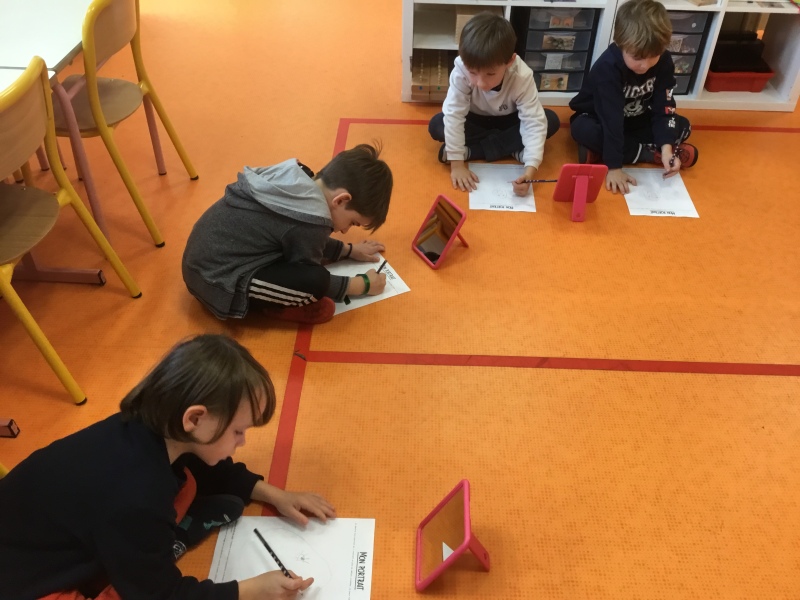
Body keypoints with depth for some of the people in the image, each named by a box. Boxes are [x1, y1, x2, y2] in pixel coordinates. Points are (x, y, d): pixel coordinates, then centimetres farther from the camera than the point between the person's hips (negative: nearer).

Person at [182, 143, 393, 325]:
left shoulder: (298, 181, 2)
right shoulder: (309, 221, -24)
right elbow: (312, 283, -8)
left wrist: (350, 250, 24)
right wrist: (364, 284, 3)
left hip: (205, 259, 10)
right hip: (216, 279, -10)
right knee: (315, 281, -27)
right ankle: (257, 302, -1)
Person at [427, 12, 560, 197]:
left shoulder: (522, 77, -34)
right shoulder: (461, 70, -35)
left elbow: (534, 123, -36)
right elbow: (453, 115, -34)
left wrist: (530, 171, -49)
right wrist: (457, 163, -38)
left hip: (508, 120, 1)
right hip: (475, 120, 0)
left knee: (551, 121, -26)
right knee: (436, 125, -27)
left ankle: (471, 151, -24)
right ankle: (511, 147, -20)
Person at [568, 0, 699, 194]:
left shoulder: (664, 61, -18)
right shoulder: (608, 67, -33)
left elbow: (663, 107, -15)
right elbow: (611, 119, -37)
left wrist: (666, 147, -30)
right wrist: (614, 166, -40)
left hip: (636, 121, 5)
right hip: (599, 119, -4)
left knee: (682, 126, -10)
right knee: (583, 129, -37)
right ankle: (650, 153, -24)